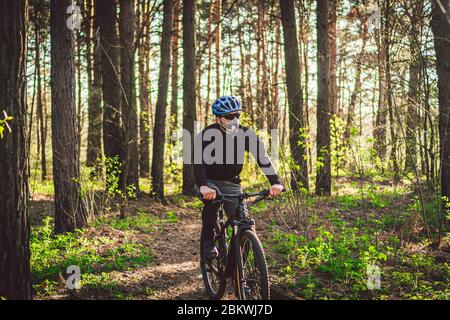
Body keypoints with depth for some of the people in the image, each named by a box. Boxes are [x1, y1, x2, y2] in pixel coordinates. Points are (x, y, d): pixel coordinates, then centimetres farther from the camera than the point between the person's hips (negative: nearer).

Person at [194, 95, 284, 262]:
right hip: (209, 182, -3)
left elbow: (263, 158, -21)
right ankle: (207, 242, -18)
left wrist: (276, 183, -38)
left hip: (232, 184, 3)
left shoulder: (246, 134, -13)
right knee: (213, 198, -36)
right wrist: (203, 187, -53)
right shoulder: (207, 134, -21)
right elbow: (199, 162, -34)